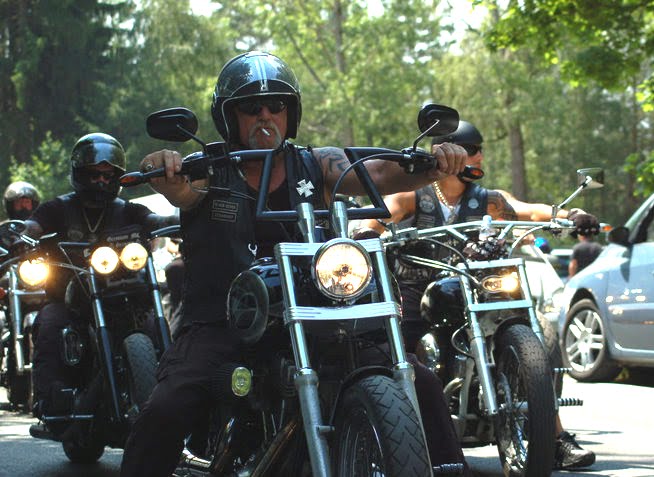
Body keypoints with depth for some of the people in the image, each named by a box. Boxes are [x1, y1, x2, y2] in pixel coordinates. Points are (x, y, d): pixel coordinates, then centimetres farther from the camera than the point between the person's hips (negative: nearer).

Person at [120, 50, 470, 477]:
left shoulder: (317, 166, 13)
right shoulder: (207, 173, 8)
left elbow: (375, 174, -4)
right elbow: (179, 189, -15)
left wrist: (433, 165, -25)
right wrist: (162, 168, -40)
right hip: (219, 325, -2)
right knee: (167, 411, -27)